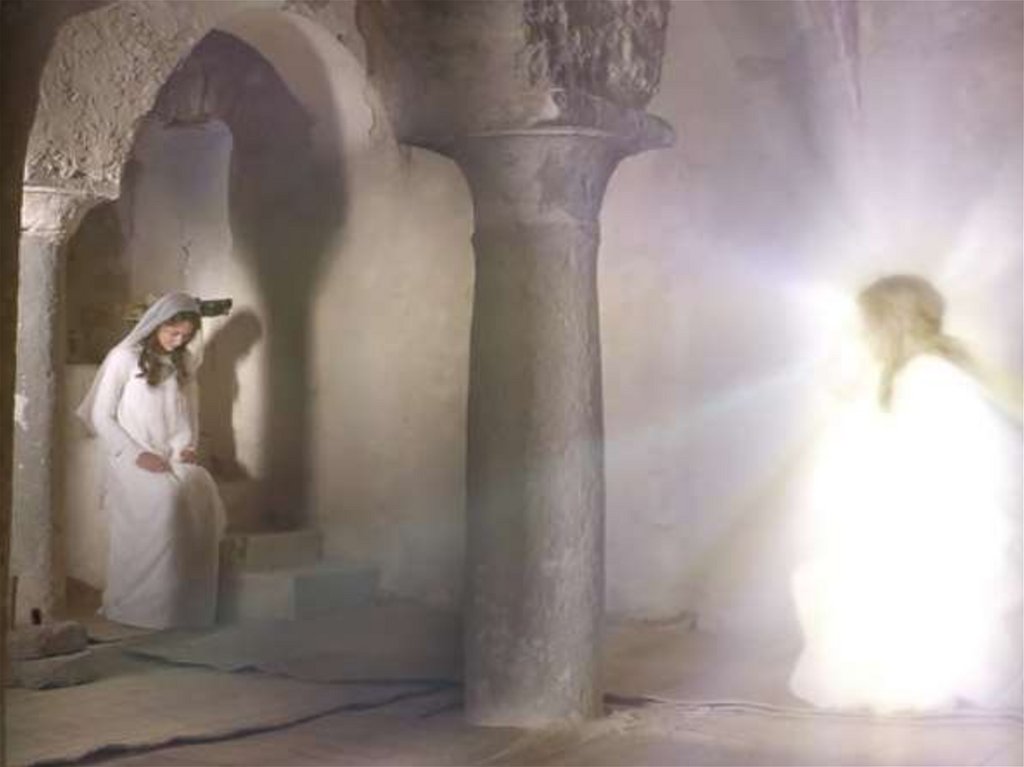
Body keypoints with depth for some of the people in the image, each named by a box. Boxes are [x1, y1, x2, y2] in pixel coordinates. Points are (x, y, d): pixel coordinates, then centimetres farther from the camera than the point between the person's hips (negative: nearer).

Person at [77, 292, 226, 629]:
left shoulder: (182, 363, 17)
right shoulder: (124, 358, -1)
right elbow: (100, 416, -2)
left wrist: (188, 446, 3)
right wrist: (136, 454, -13)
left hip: (174, 459, 5)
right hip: (132, 462, -4)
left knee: (203, 491, -29)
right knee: (165, 498, -35)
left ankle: (191, 607, -25)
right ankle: (137, 606, -26)